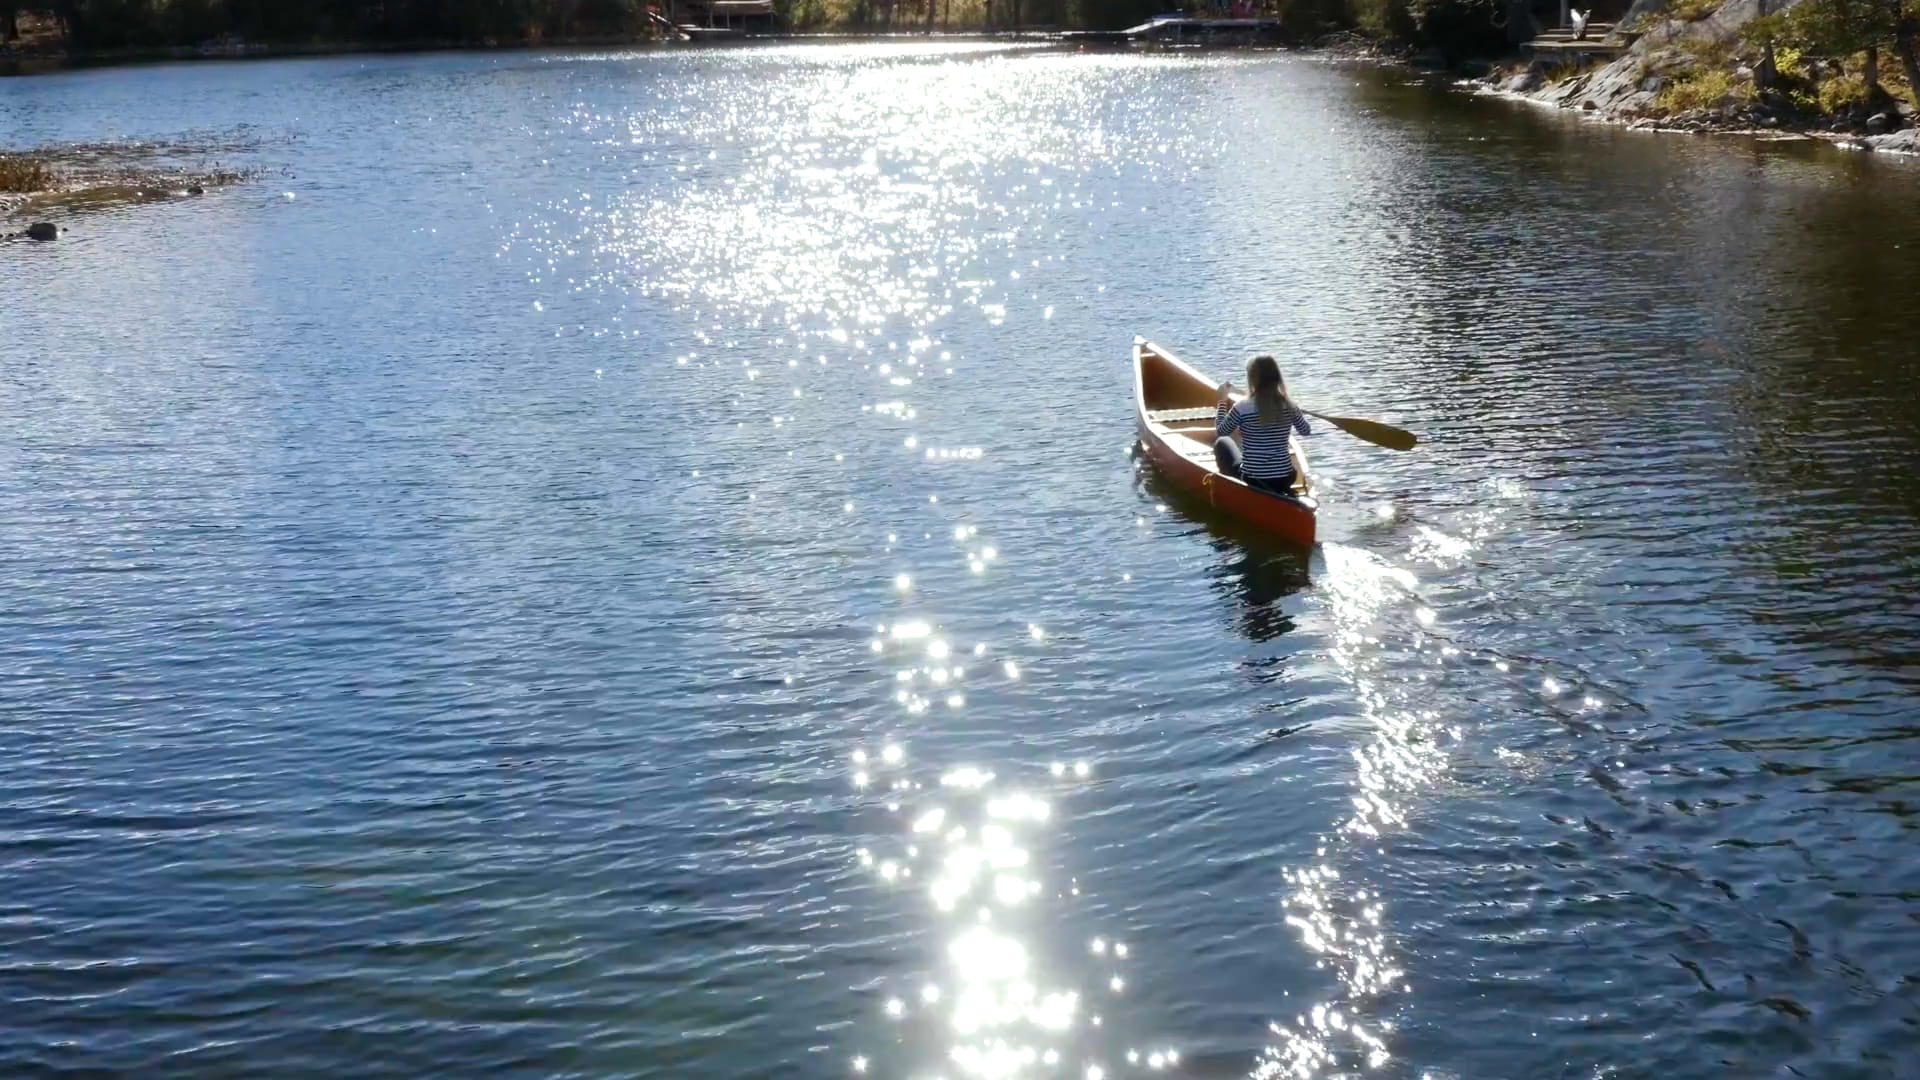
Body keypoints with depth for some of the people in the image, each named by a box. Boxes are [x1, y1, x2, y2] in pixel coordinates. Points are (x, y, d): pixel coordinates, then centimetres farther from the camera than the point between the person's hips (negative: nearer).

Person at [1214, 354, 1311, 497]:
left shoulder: (1242, 407, -16)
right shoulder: (1288, 406, -5)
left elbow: (1220, 431, 2)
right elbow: (1307, 431, 13)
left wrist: (1223, 400, 11)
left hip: (1253, 480, -3)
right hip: (1286, 479, 3)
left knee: (1222, 443, 23)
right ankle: (1279, 491, 31)